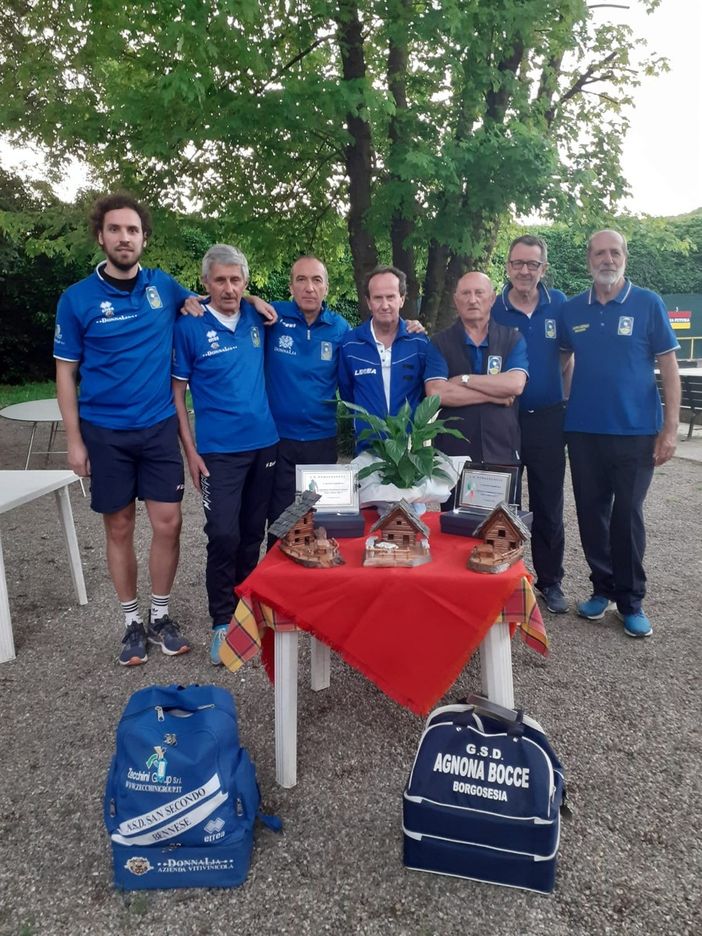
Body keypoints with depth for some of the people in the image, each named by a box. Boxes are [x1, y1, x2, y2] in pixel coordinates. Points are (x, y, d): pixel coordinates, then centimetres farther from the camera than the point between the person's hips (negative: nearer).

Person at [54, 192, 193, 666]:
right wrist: (74, 441, -5)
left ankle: (161, 616, 20)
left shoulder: (165, 286, 3)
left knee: (168, 523, 0)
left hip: (159, 427, 1)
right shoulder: (77, 299, -3)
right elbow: (66, 373, 0)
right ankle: (133, 622, 23)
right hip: (104, 432, -1)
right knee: (120, 529, 7)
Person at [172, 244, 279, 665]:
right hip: (219, 450, -4)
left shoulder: (257, 318, 4)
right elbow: (177, 391, -3)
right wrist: (191, 451, -7)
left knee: (253, 534, 11)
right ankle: (222, 621, 8)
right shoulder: (189, 327, -5)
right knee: (224, 535, -8)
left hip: (265, 443, 4)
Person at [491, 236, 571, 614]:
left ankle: (550, 581, 22)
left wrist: (567, 402, 5)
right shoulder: (492, 309, -4)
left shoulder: (559, 305, 0)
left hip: (548, 419, 1)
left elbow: (569, 356, 10)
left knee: (548, 506, 8)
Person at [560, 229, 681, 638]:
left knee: (628, 516, 3)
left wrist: (670, 428, -9)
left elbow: (669, 368, -3)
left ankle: (631, 601, 18)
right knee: (592, 513, 10)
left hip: (636, 431, -3)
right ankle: (603, 588, 26)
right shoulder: (572, 309, 6)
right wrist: (562, 411, 4)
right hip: (583, 431, 3)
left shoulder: (648, 303, -2)